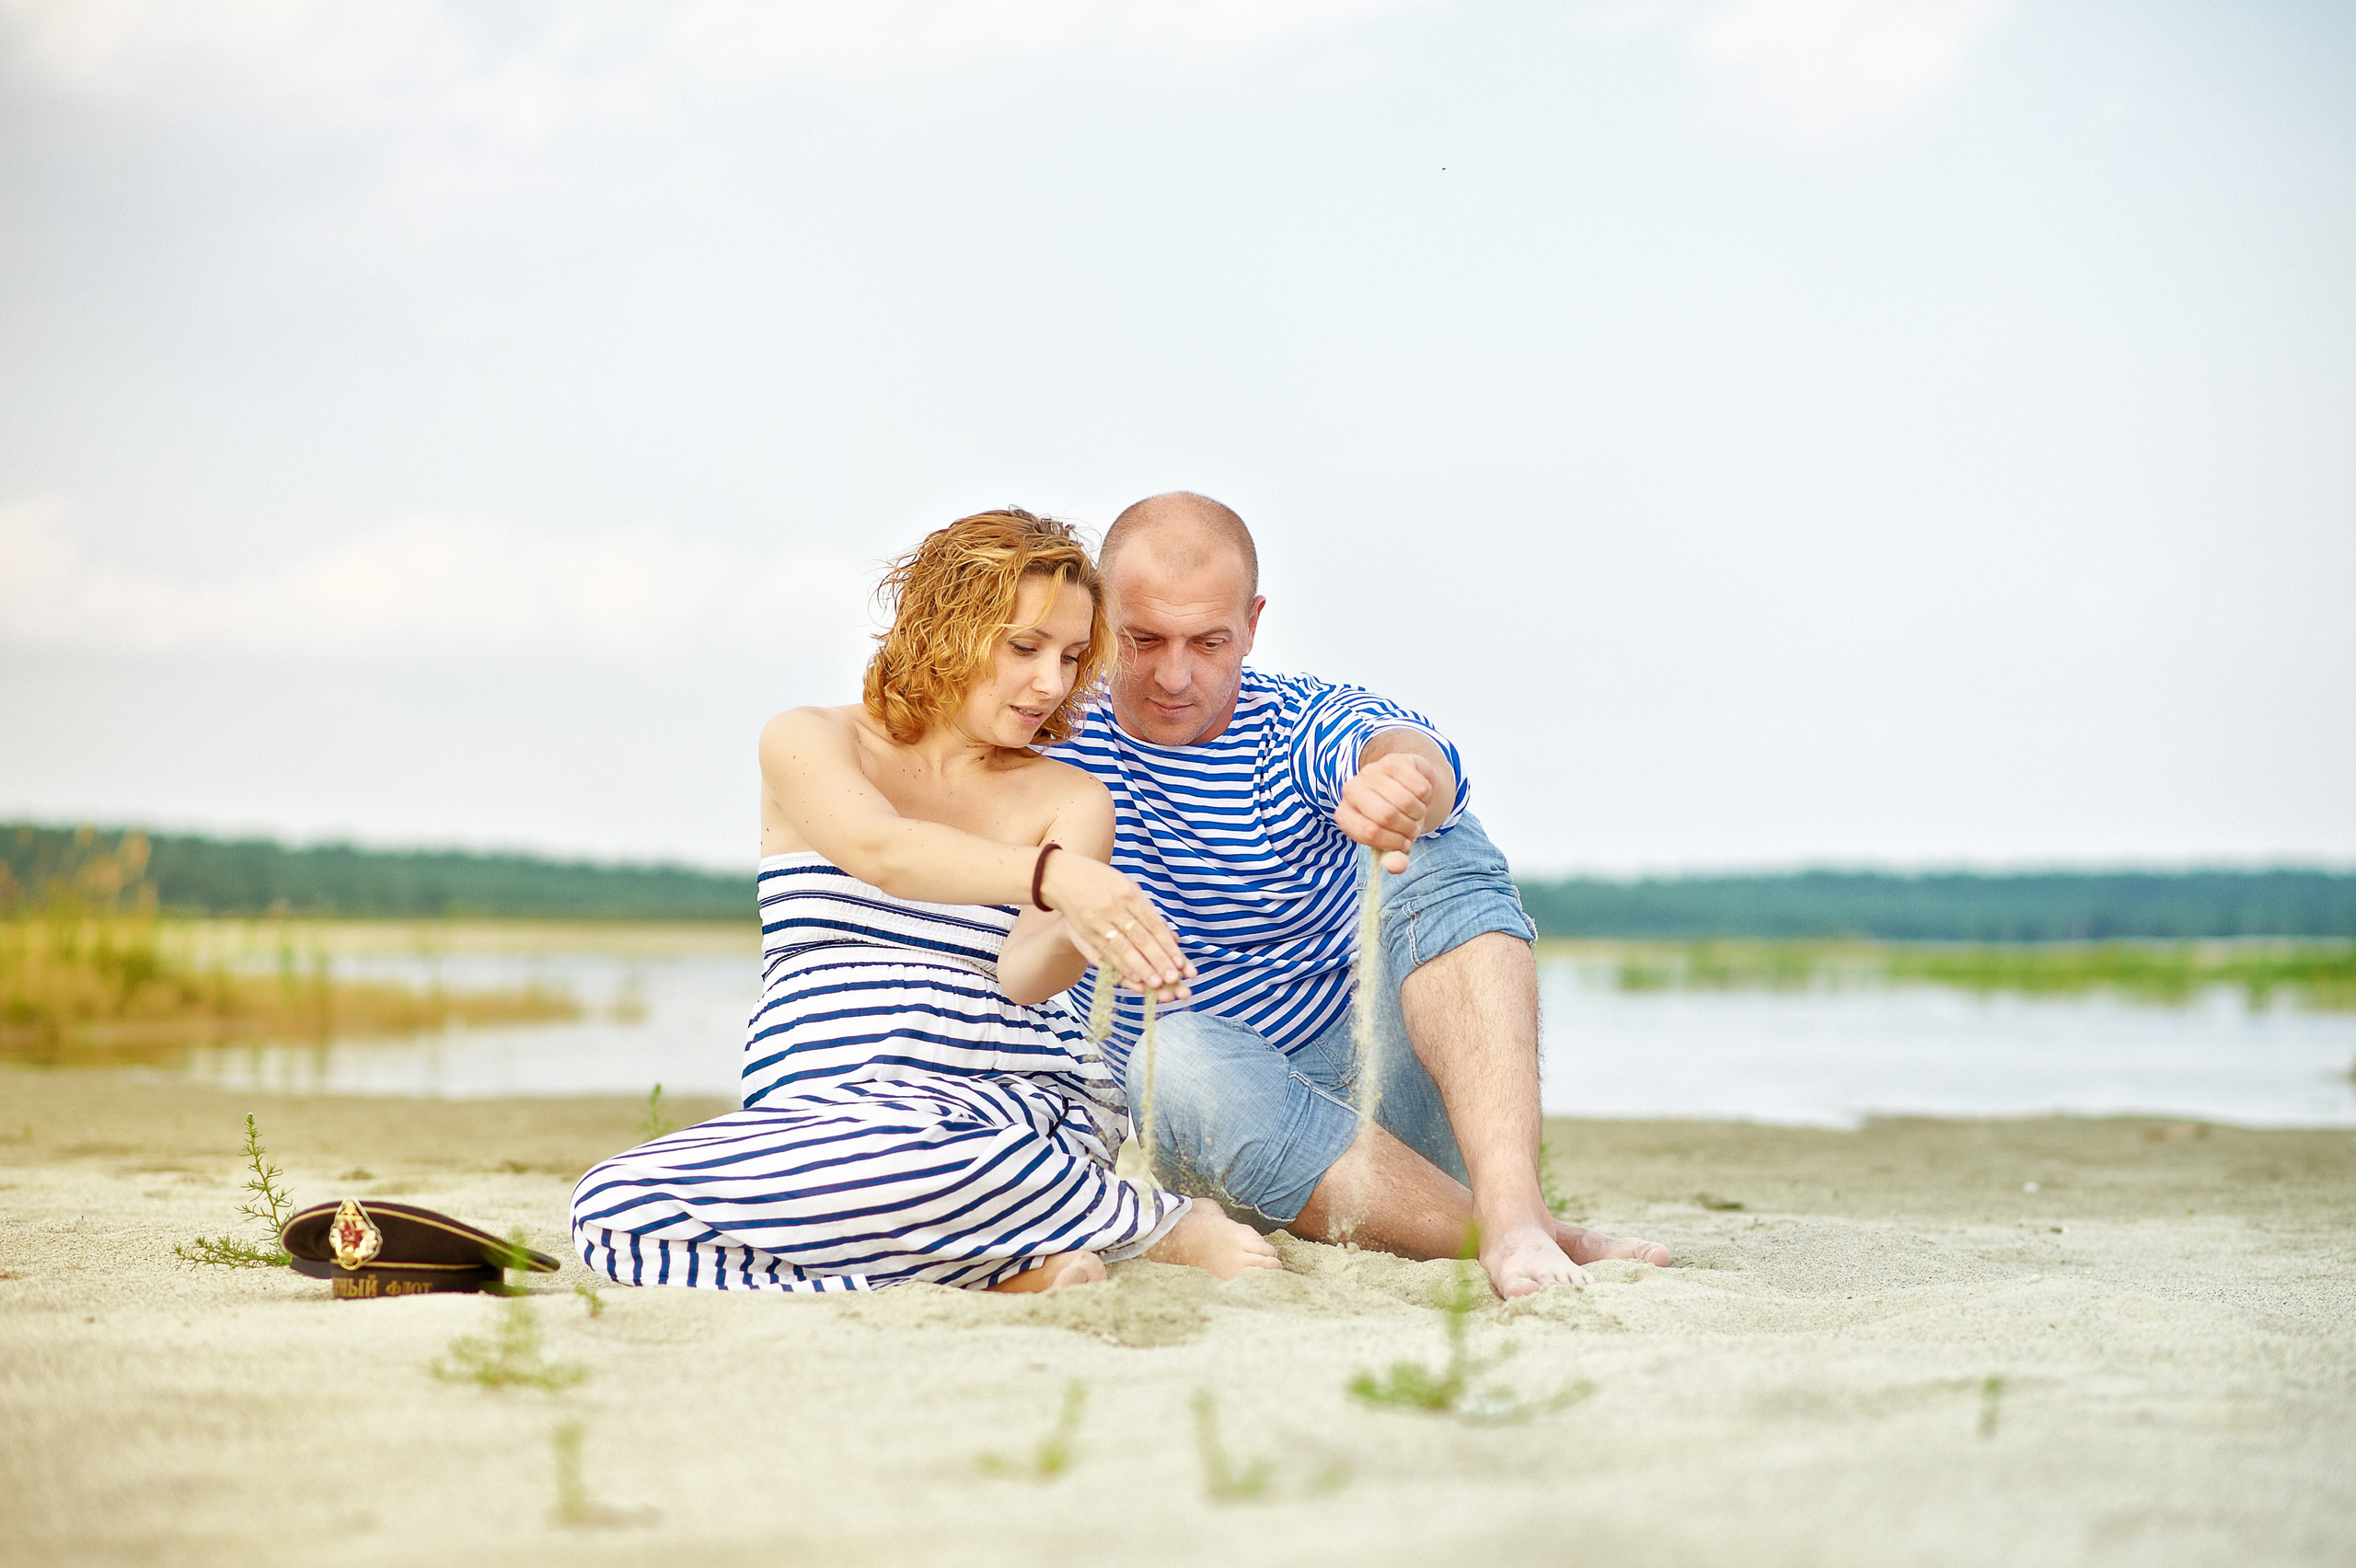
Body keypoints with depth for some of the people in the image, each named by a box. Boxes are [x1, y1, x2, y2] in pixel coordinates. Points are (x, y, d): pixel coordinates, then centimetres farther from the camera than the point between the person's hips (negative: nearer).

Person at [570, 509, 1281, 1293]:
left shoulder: (1072, 802, 11)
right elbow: (879, 851, -17)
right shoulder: (807, 741, 7)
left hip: (1017, 1102, -2)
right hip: (818, 1103, 3)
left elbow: (1023, 973, -7)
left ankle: (1160, 1225, -15)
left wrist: (1072, 938, -33)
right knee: (612, 1208, -28)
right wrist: (1052, 875, -36)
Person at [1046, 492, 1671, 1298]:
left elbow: (1398, 748, -28)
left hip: (1379, 1086, 0)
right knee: (1180, 1052, -36)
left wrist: (1403, 774, -55)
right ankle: (1559, 1244, -40)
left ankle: (1511, 1213, -43)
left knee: (1438, 848, -23)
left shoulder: (1303, 722, -3)